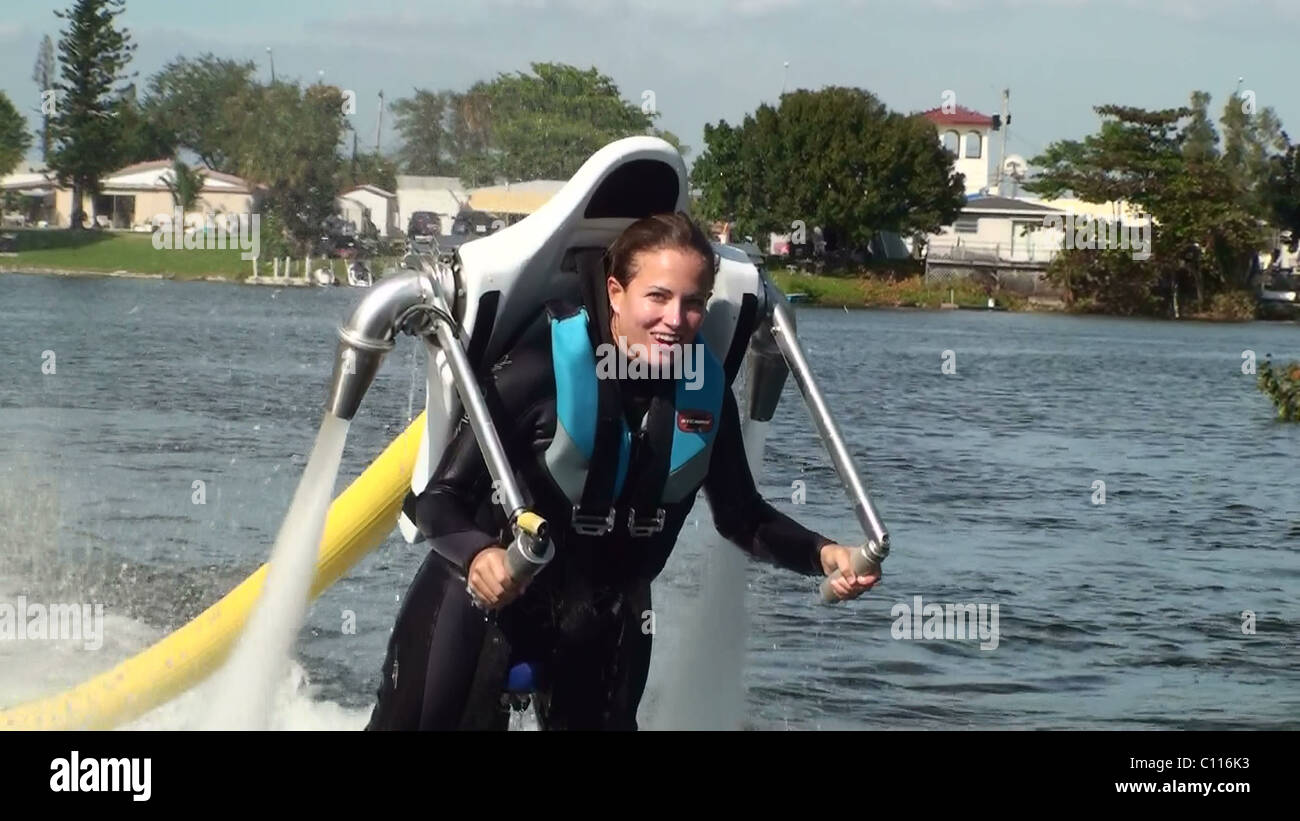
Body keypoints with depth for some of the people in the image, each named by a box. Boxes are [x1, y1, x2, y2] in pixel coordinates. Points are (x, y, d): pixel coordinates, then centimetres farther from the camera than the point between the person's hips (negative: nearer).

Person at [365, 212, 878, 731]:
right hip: (488, 593, -4)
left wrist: (821, 554, -17)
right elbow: (439, 499, -25)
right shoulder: (543, 368, -26)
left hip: (605, 619, 4)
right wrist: (477, 555, -46)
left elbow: (741, 517, 1)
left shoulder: (706, 388, -11)